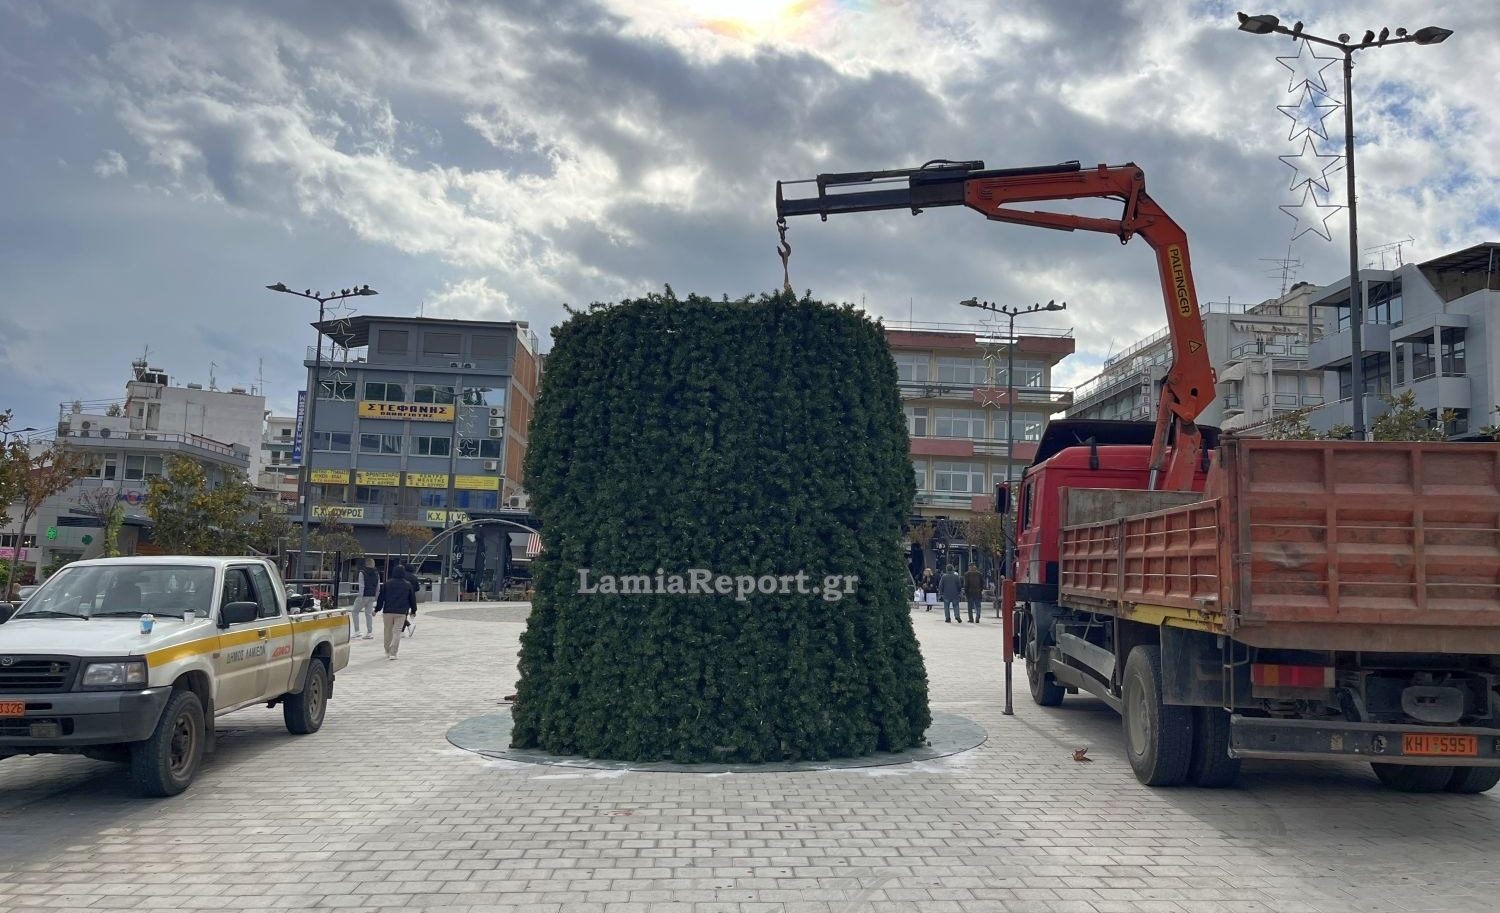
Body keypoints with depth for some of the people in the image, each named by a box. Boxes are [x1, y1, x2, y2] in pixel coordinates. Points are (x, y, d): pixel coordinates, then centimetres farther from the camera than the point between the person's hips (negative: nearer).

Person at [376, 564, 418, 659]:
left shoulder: (387, 583, 1)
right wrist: (413, 610, 21)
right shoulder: (408, 585, 3)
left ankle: (387, 652, 22)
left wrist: (377, 609, 8)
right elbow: (412, 598, 9)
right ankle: (393, 653, -9)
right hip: (401, 612, -1)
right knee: (397, 632, -1)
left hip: (388, 611, 1)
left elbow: (381, 597, 2)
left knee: (388, 632, 13)